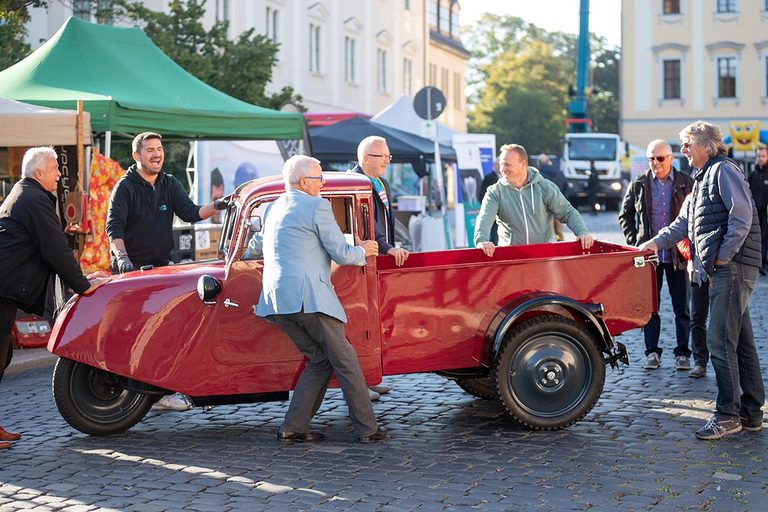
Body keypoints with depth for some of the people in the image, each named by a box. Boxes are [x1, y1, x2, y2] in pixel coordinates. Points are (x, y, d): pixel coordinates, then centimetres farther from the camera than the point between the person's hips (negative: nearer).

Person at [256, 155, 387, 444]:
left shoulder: (274, 208, 21)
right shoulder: (316, 206, -3)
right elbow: (341, 255, -3)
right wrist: (362, 252, 18)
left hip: (275, 299, 8)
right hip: (307, 297, -8)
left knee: (320, 360, 16)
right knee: (345, 360, 0)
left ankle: (293, 428, 10)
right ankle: (367, 429, 3)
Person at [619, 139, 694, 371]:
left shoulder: (686, 183, 1)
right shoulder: (638, 185, 4)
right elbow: (625, 215, 13)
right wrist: (634, 241, 3)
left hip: (677, 254, -1)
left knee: (682, 307, 4)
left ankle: (682, 353, 13)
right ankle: (652, 352, 13)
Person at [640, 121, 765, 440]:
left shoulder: (723, 171, -9)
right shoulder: (703, 178, 23)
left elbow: (742, 217, -19)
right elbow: (685, 221, 27)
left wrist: (723, 257, -17)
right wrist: (658, 241, 14)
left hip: (732, 269, -10)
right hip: (720, 272, 10)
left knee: (719, 342, -10)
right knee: (741, 342, 12)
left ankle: (727, 414, -6)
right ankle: (751, 413, 18)